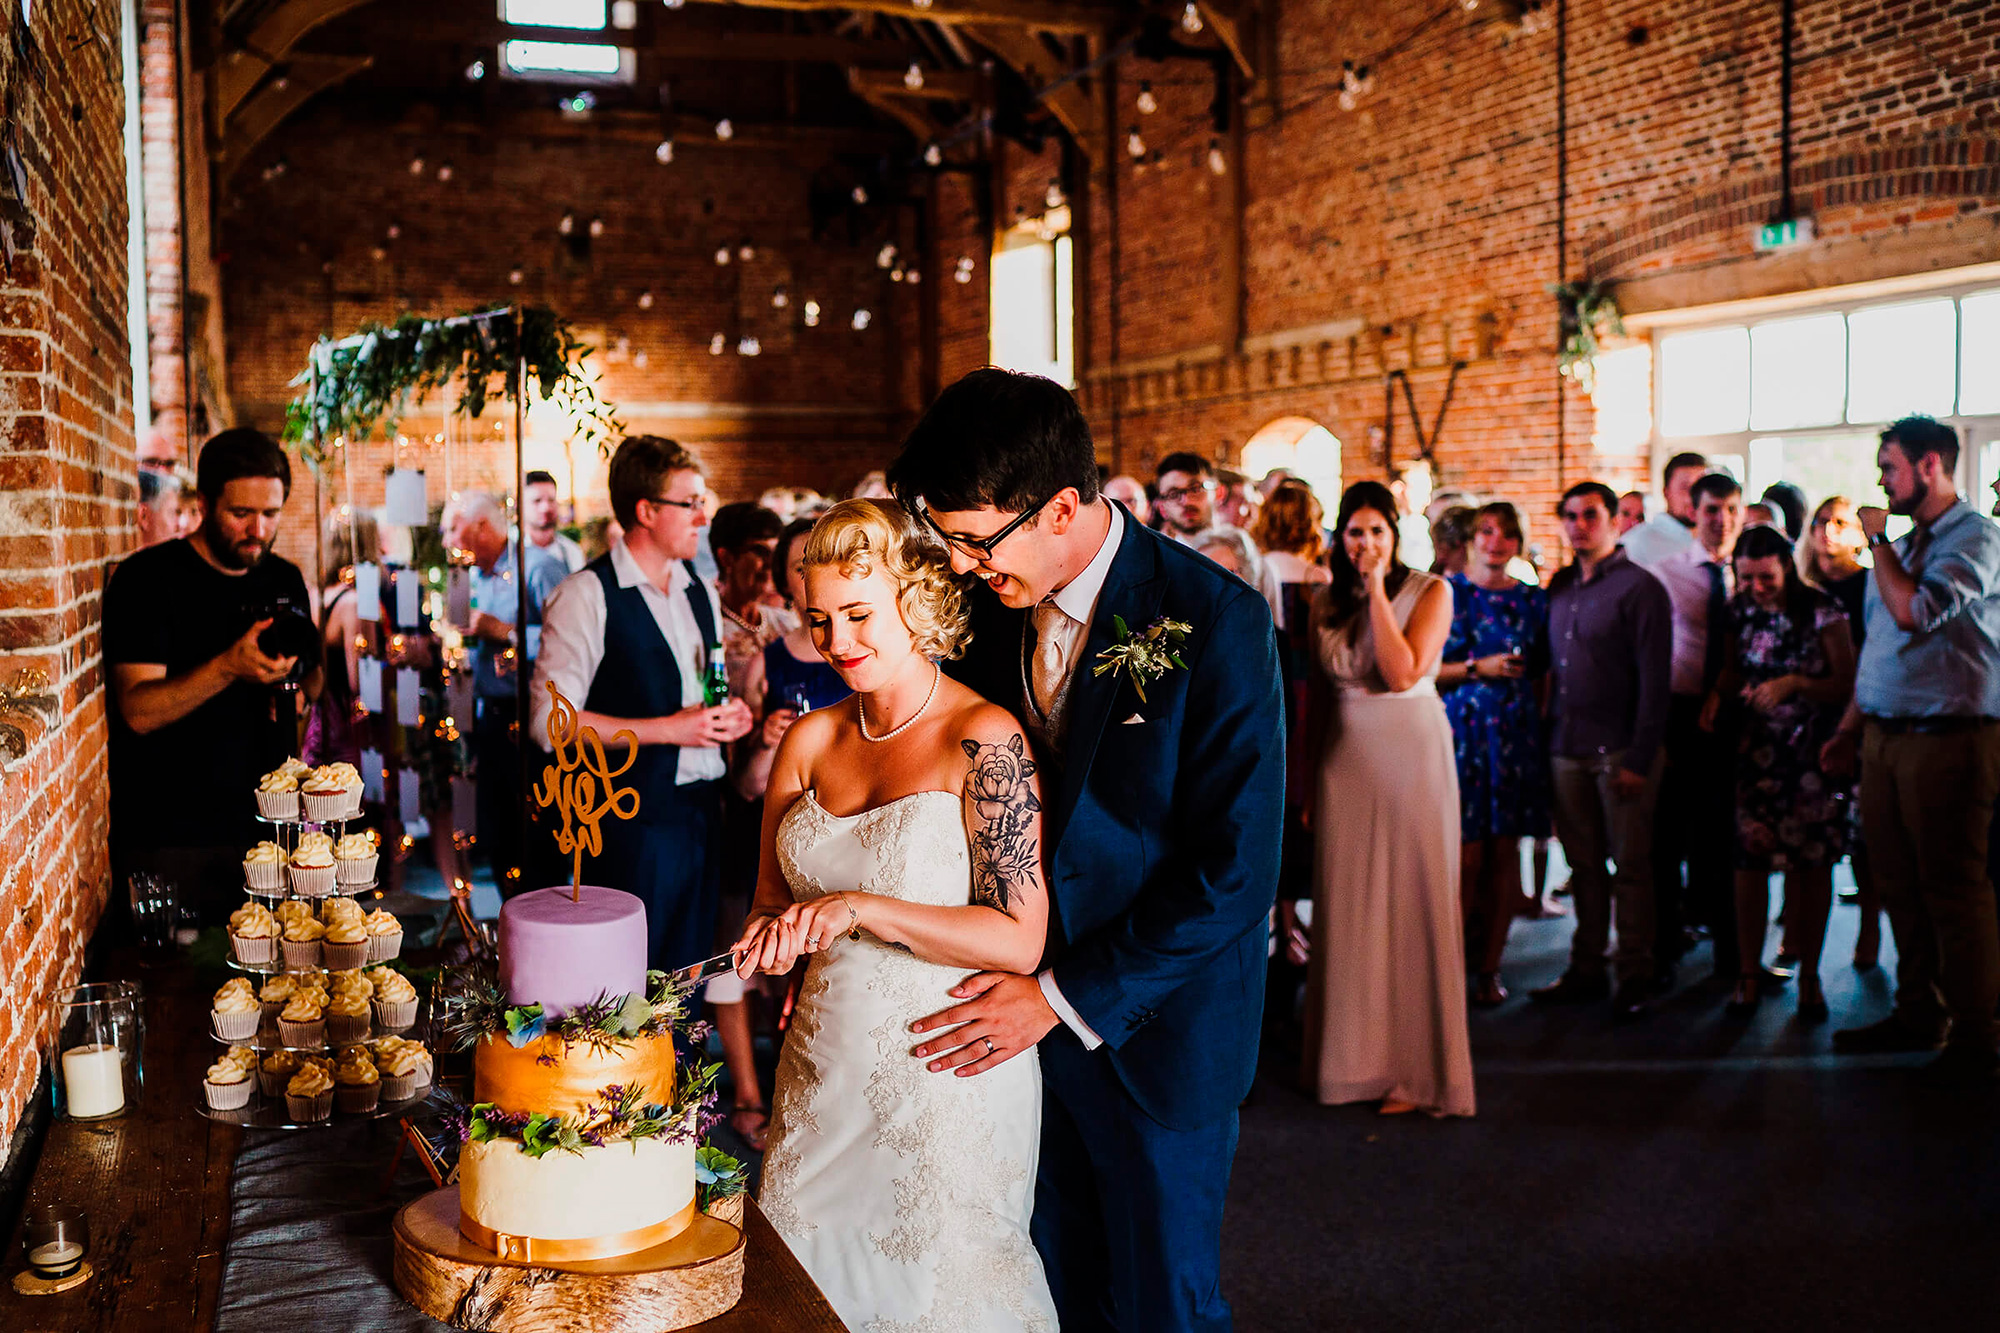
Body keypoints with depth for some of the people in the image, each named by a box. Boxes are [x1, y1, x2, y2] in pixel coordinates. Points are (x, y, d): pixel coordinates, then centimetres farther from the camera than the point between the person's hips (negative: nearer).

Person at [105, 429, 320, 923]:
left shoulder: (286, 580, 11)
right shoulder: (145, 579, -7)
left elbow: (312, 688, 21)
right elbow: (138, 710, -16)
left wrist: (300, 669, -2)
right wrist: (229, 667, -29)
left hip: (269, 827, 5)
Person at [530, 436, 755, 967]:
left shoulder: (702, 593, 15)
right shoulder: (587, 595, -9)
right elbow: (549, 721, -14)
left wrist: (731, 716, 3)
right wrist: (668, 729, -16)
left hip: (703, 808, 7)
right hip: (637, 818, -7)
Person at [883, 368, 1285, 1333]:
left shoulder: (1214, 620, -19)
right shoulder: (990, 609, -2)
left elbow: (1234, 872, -20)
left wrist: (1063, 997, -18)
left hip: (1152, 1034, -4)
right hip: (1020, 1023, 5)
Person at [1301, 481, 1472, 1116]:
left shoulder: (1430, 591, -4)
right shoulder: (1326, 601, 8)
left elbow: (1402, 673, -17)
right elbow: (1317, 691, 12)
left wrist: (1377, 589, -15)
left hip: (1411, 754, -3)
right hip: (1346, 760, 4)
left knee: (1413, 902, 0)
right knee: (1348, 907, 6)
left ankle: (1415, 1068, 10)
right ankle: (1356, 1057, 18)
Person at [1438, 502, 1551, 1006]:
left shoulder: (1532, 599, 11)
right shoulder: (1447, 593, 3)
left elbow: (1542, 670, 17)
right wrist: (1477, 668, -10)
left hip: (1516, 732, 3)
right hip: (1463, 731, -3)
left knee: (1505, 852, 3)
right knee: (1466, 854, -6)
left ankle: (1490, 965, 13)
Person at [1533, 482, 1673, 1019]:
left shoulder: (1640, 588, -5)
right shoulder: (1560, 586, 14)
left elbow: (1654, 679, -10)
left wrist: (1639, 758, -14)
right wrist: (1547, 732, 7)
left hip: (1620, 750, -5)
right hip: (1566, 748, 5)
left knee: (1630, 865, 1)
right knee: (1584, 864, 9)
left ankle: (1634, 977, 9)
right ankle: (1587, 971, 17)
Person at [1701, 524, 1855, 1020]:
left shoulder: (1822, 612, -7)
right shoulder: (1739, 611, 4)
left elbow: (1848, 682, -7)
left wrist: (1795, 684, -20)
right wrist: (1717, 694, -3)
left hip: (1813, 752, -2)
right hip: (1756, 750, 2)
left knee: (1813, 862, 2)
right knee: (1750, 857, -3)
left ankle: (1809, 974, 14)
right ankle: (1749, 971, 8)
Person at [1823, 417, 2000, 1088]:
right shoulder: (1903, 545, 17)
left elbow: (1916, 611, -25)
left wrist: (1879, 540, -11)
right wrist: (1849, 729, 19)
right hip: (1883, 736, 8)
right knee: (1899, 884, 14)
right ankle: (1919, 1013, 27)